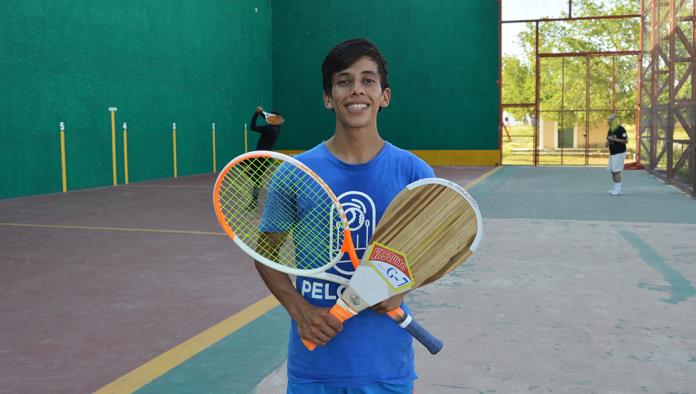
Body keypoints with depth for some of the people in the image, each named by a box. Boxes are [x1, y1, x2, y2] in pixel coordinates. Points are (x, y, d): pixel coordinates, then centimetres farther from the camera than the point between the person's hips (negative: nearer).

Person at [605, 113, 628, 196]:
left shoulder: (621, 129, -13)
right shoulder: (610, 130, 14)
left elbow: (626, 140, -18)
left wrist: (614, 139, -22)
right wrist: (607, 143, 2)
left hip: (619, 153, -9)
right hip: (612, 153, 9)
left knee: (617, 171, -11)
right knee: (612, 171, 10)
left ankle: (618, 190, -7)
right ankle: (615, 188, 18)